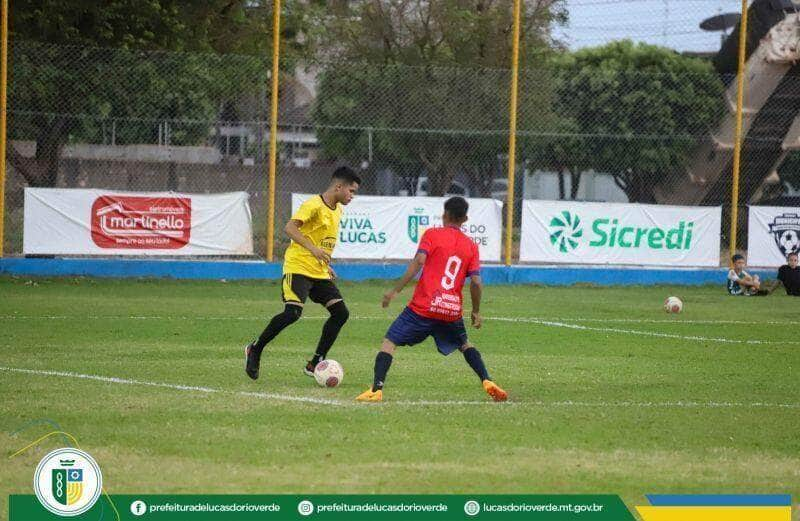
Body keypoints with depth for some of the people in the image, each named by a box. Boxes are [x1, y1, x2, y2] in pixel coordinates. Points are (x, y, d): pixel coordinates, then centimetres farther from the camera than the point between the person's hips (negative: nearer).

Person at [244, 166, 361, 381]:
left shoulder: (337, 209, 15)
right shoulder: (314, 205, -13)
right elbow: (290, 227, -23)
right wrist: (312, 249, -32)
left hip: (320, 272, 9)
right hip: (299, 267, -9)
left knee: (341, 312, -3)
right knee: (293, 312, -22)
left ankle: (315, 364, 3)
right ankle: (255, 350, -3)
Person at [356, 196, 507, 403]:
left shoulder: (432, 235, 0)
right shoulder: (471, 246, 9)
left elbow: (418, 262, -13)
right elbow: (476, 282, 4)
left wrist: (396, 290, -11)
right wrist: (476, 311, 17)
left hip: (423, 307, -4)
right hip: (452, 311, 4)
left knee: (389, 342, 2)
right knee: (464, 345, 28)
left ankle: (376, 389, -14)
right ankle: (487, 381, 11)